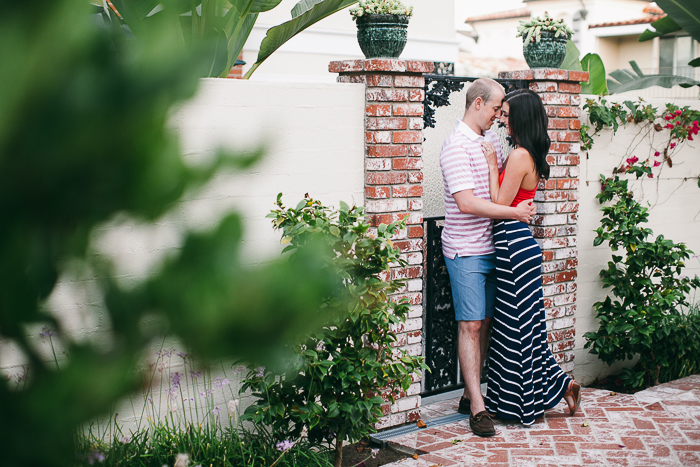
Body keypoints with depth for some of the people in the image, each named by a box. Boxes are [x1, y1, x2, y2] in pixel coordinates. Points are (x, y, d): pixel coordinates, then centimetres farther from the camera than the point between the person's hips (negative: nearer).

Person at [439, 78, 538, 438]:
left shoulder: (491, 138, 13)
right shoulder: (456, 145, -14)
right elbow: (467, 202, -23)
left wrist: (524, 204, 9)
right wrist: (515, 212, -18)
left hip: (491, 246, 8)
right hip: (465, 250, -8)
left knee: (484, 323, 10)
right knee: (471, 325, -7)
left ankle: (470, 394, 20)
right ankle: (477, 407, -4)